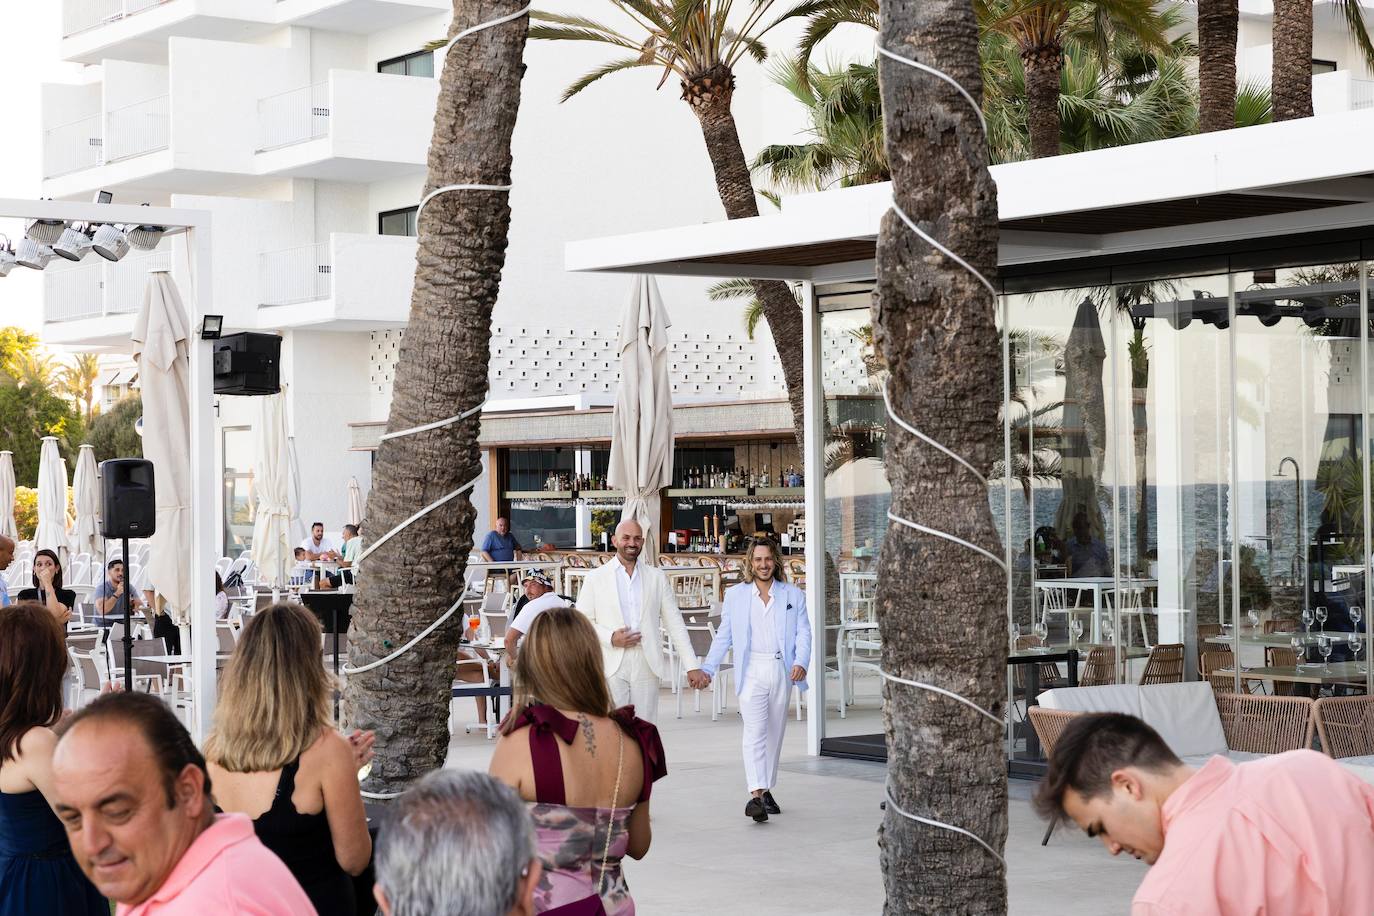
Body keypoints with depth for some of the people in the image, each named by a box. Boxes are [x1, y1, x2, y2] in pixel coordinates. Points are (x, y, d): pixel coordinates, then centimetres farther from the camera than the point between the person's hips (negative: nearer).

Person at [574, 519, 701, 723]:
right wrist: (610, 638, -12)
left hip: (647, 666, 2)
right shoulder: (595, 578, 6)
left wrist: (692, 666, 3)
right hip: (611, 668, -2)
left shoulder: (656, 577, 11)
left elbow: (674, 623, 10)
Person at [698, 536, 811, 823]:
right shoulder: (735, 595, 9)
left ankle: (766, 791, 21)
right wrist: (706, 670, 1)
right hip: (752, 670, -2)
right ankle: (755, 795, -25)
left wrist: (801, 662, -14)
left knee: (775, 733, 8)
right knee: (755, 732, -15)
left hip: (782, 670, 2)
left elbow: (803, 632, 4)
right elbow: (723, 637, 10)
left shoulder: (793, 595, 10)